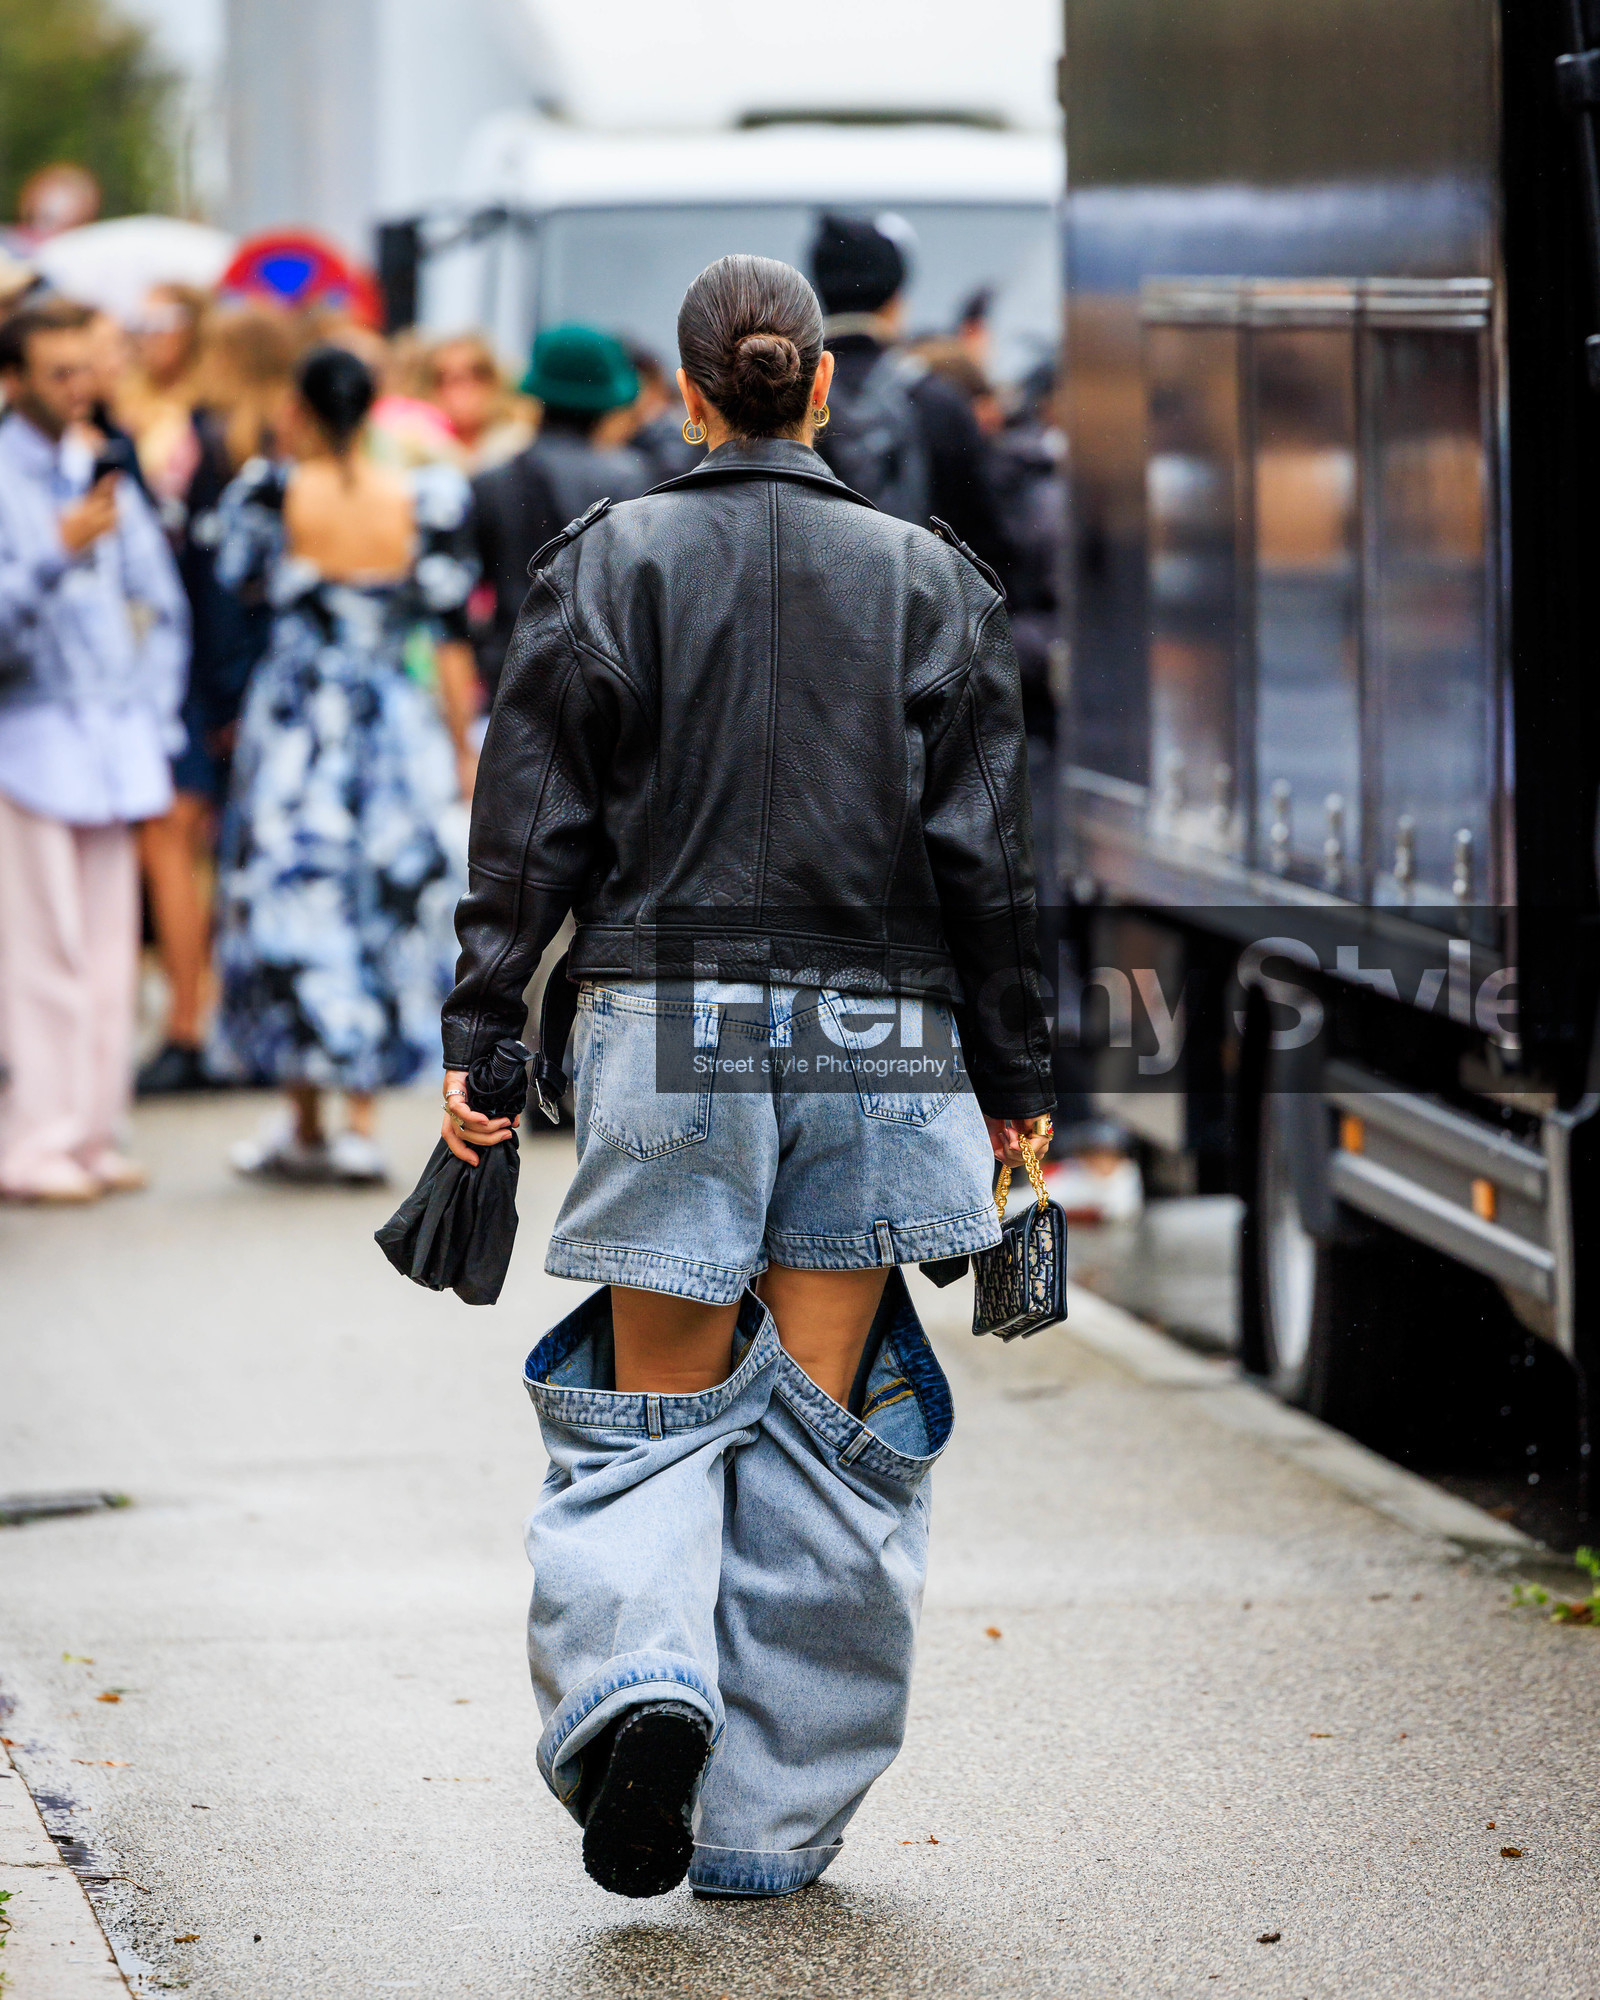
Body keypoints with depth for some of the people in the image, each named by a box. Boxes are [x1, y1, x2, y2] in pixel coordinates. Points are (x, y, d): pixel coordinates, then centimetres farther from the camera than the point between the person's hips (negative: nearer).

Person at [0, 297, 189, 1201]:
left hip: (114, 744, 6)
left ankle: (93, 1135, 13)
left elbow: (163, 607, 21)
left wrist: (155, 721, 14)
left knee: (110, 949, 7)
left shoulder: (104, 474, 13)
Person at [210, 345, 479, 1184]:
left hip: (294, 725, -2)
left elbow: (238, 582, 7)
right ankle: (361, 1124, 6)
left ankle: (303, 1126, 8)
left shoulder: (272, 494, -8)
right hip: (394, 727, 2)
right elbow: (451, 631, 0)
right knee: (387, 908, 9)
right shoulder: (424, 502, -3)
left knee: (294, 902, 5)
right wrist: (461, 746, 7)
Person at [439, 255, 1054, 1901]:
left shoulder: (608, 564, 0)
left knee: (654, 1406, 10)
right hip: (877, 1036, 1)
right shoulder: (927, 582, 4)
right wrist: (1013, 1075, 10)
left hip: (664, 1028, -1)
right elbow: (983, 854, 4)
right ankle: (770, 1818, 9)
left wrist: (476, 1037, 2)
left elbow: (534, 827, -3)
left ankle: (634, 1686, -17)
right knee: (821, 1421, 7)